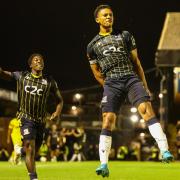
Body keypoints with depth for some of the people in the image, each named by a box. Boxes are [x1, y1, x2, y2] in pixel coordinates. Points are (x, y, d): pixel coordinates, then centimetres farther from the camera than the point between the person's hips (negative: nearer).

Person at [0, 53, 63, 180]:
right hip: (26, 118, -3)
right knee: (30, 148, -18)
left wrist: (58, 112, -8)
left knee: (34, 151, 14)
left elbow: (59, 100, 11)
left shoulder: (49, 81, 2)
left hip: (41, 121, 3)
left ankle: (22, 150, 50)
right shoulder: (22, 76, 0)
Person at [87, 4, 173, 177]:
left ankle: (164, 151, -27)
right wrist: (109, 87, 8)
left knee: (146, 109, -21)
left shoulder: (125, 35, 14)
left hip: (131, 78, 0)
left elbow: (136, 62, 15)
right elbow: (97, 73, 18)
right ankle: (104, 164, -7)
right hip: (111, 82, 0)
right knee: (108, 120, -11)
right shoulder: (93, 45, 13)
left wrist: (144, 86, 12)